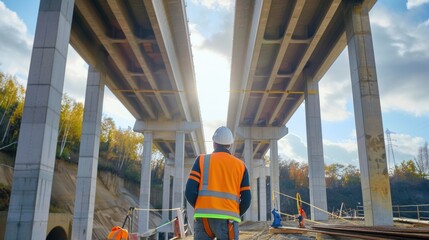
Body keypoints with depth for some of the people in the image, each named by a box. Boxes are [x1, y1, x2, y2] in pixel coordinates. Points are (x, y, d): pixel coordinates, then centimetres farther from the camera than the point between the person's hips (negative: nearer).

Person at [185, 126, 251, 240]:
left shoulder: (202, 160, 7)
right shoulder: (240, 165, 11)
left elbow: (190, 192, -1)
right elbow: (246, 199, 5)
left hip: (204, 218, 0)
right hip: (228, 219, 0)